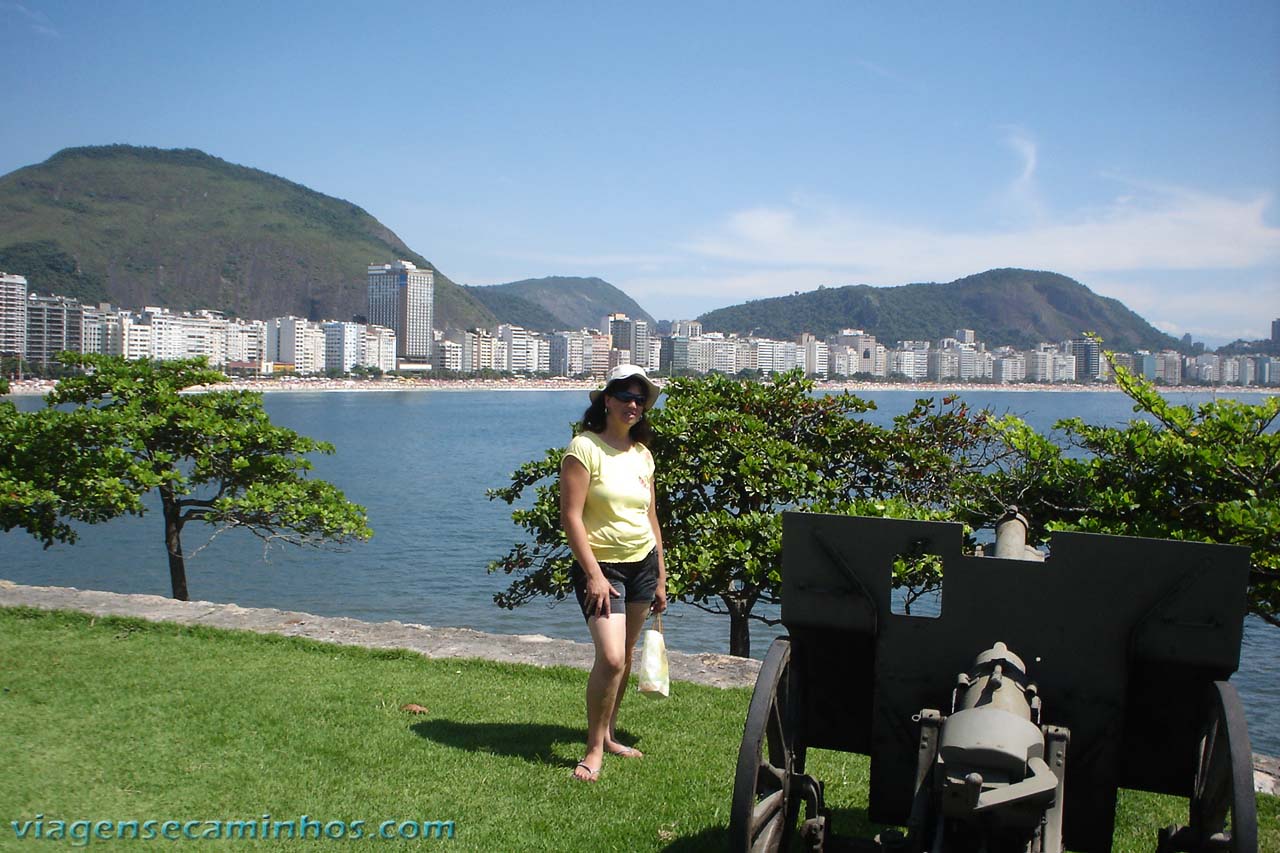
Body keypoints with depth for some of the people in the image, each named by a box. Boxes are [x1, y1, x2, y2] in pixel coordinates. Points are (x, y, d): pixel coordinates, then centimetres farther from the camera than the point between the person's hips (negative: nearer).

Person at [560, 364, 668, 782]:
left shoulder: (642, 454, 10)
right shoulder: (584, 447, -9)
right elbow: (570, 516, -14)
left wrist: (661, 578, 16)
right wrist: (593, 574, -19)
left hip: (643, 563, 6)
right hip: (601, 564, -6)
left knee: (624, 657, 12)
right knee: (610, 658, -16)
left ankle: (609, 734, 28)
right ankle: (594, 749, 0)